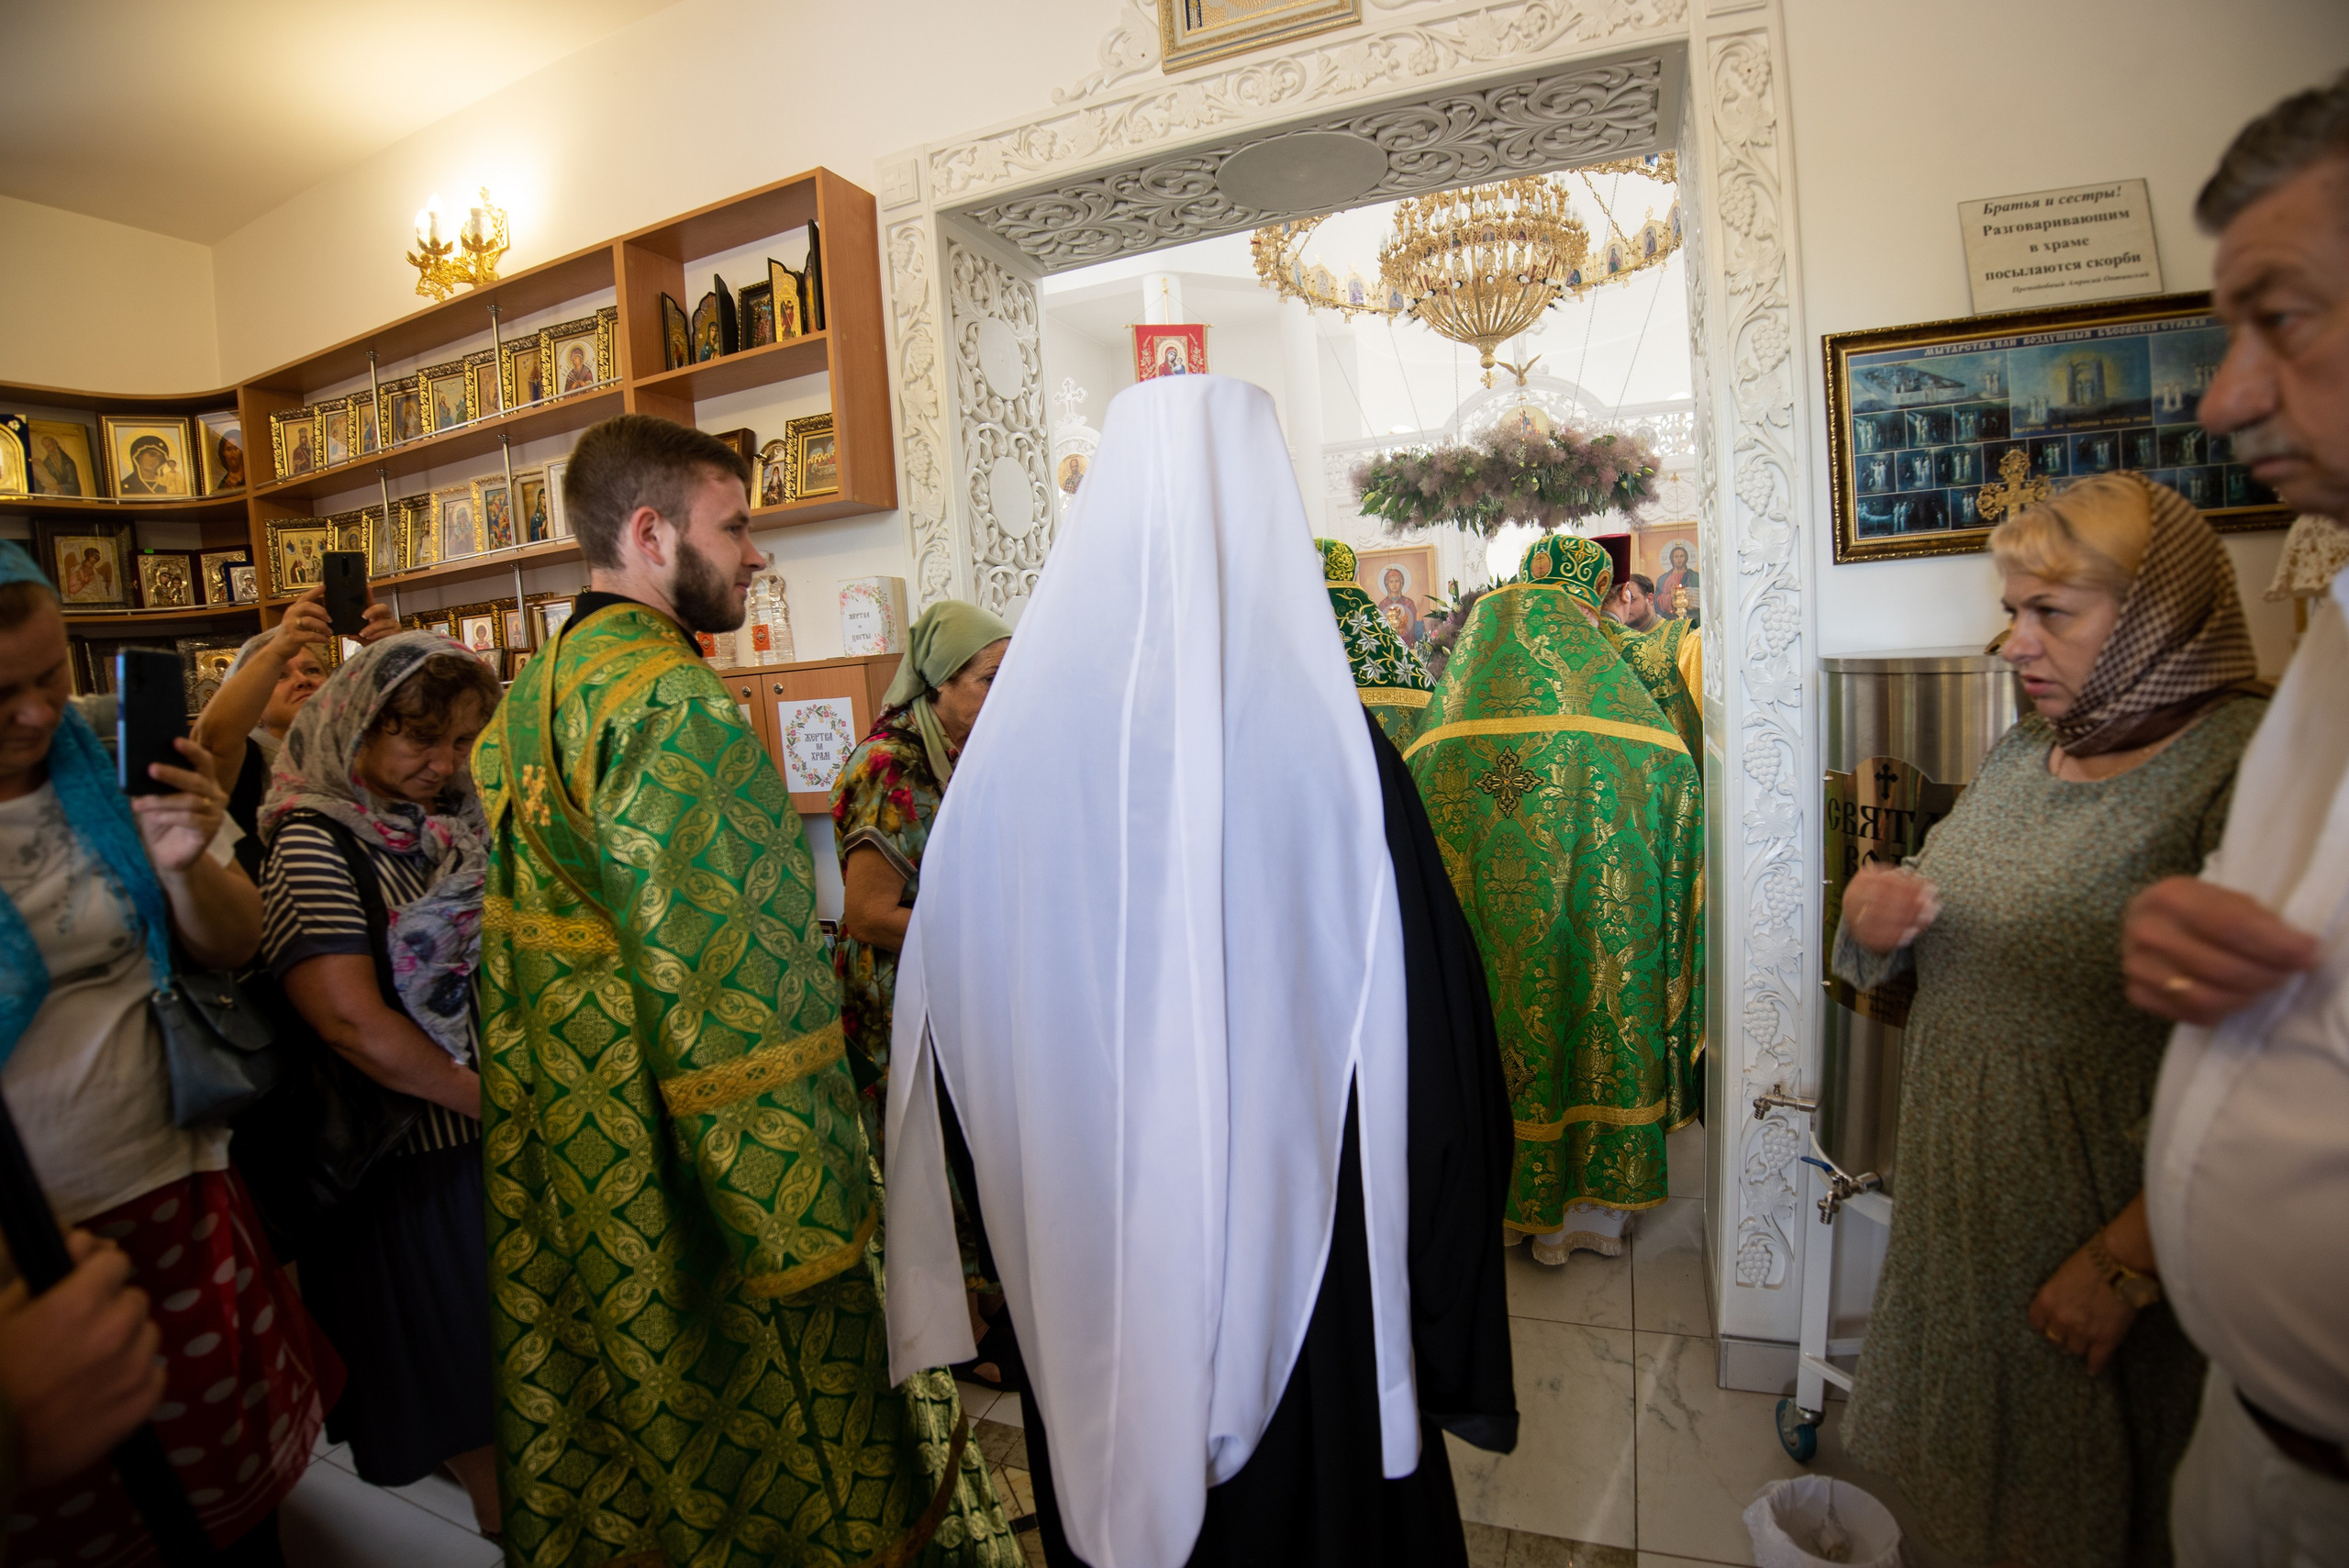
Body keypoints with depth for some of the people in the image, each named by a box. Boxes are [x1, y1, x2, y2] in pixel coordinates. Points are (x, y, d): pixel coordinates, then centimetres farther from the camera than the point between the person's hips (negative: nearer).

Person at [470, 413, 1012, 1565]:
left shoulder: (524, 704, 9)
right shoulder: (674, 706, -22)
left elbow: (548, 940, 14)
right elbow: (721, 991, -25)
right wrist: (806, 1230, -19)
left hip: (563, 1167, 9)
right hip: (682, 1174, -9)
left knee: (615, 1437, 24)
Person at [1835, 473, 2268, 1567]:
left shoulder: (2244, 771, -20)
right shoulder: (2026, 752, 5)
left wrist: (2125, 1265, -20)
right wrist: (1875, 917, -7)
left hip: (2102, 1223, -6)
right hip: (1956, 1187, 6)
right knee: (1965, 1470, 24)